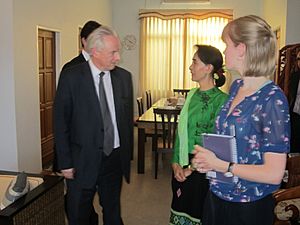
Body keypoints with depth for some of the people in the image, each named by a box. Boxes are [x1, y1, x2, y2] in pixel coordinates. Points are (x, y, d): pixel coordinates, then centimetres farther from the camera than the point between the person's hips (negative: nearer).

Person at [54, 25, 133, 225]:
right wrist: (65, 163, -8)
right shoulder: (71, 77, -10)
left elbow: (128, 117, 8)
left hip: (115, 158, 3)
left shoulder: (124, 77, 1)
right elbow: (60, 122, -8)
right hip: (83, 160, -3)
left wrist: (128, 154, 8)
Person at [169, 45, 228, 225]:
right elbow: (181, 131, 8)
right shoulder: (192, 94, 5)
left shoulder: (221, 100, -16)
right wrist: (176, 163, -2)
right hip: (181, 167, 6)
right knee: (180, 209, 18)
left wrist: (191, 168, -10)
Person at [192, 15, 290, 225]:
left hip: (248, 207, -6)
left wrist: (219, 165, -17)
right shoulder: (236, 87, 1)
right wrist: (208, 157, -4)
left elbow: (274, 174, -23)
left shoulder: (272, 99, -22)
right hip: (217, 195, 7)